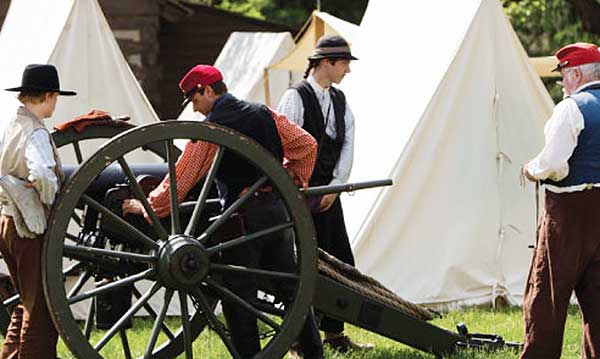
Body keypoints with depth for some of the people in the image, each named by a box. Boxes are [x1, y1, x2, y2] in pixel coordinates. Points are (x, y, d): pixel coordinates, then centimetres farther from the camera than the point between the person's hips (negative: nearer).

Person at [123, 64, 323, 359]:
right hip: (278, 209, 7)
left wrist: (147, 206, 2)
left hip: (243, 215, -7)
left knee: (238, 295, 1)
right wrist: (294, 181, 21)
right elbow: (306, 144, 13)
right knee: (290, 286, 15)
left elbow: (181, 178, -8)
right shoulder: (264, 114, 9)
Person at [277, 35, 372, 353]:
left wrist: (335, 187, -6)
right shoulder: (296, 98, -10)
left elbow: (347, 146, 7)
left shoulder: (339, 100, 13)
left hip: (329, 193, 8)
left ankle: (334, 334, 18)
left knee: (342, 263, 9)